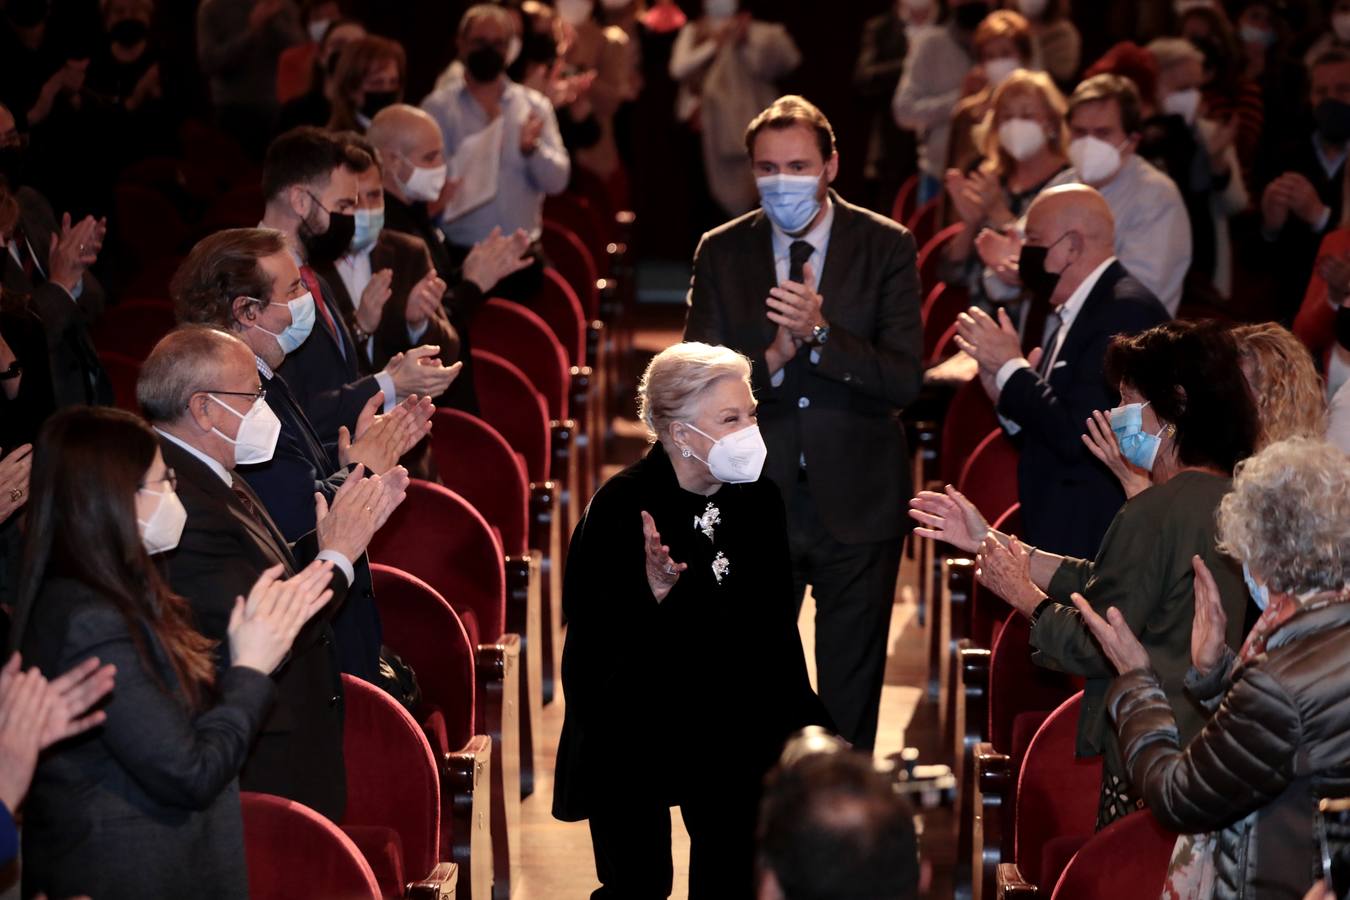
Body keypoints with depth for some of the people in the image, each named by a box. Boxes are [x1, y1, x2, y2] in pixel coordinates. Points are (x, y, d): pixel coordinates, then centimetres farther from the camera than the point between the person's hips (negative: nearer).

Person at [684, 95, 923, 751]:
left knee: (851, 693, 9)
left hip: (856, 505, -1)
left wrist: (820, 333, -24)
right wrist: (772, 358, -22)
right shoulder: (721, 252, 1)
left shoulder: (886, 247, -4)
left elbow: (906, 381, -11)